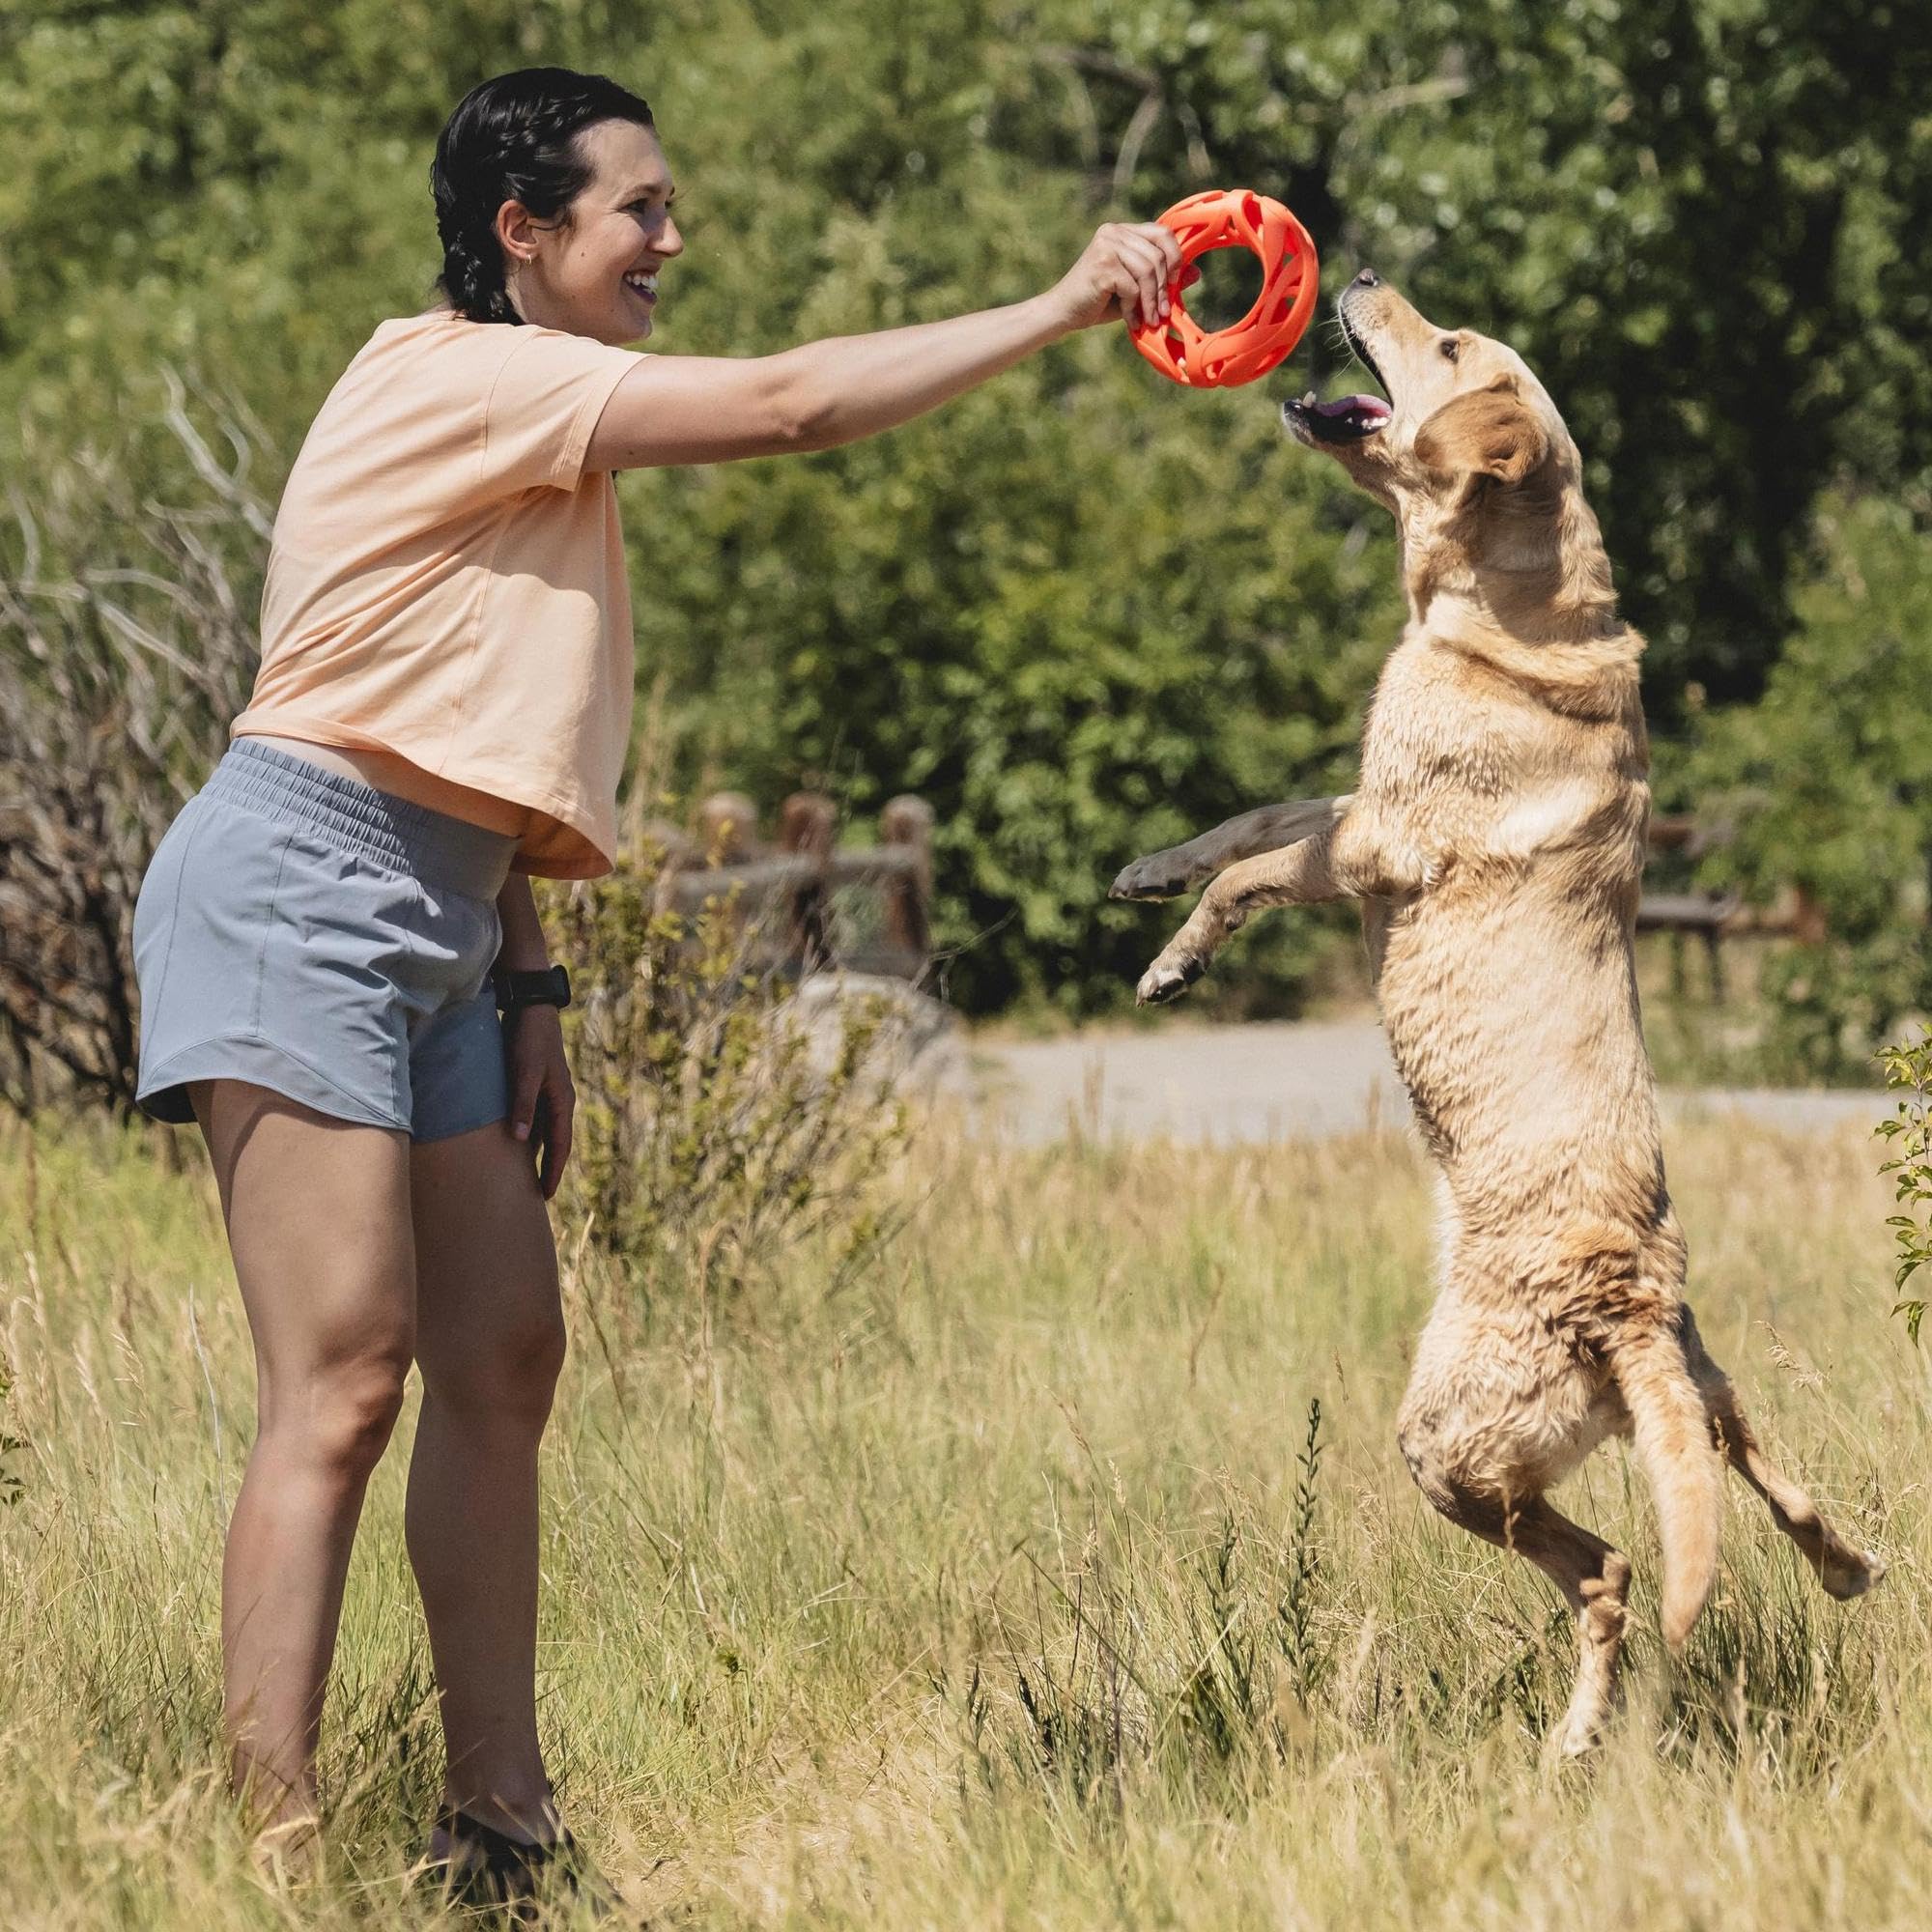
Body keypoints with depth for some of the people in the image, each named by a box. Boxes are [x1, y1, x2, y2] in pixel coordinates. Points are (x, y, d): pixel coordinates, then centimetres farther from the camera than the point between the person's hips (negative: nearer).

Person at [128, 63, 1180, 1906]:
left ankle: (497, 1820, 9)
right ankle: (270, 1851, -18)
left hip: (430, 926, 10)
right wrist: (1059, 309, -11)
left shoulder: (537, 438, 22)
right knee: (343, 1375, -15)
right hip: (299, 887, -10)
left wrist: (531, 993, 14)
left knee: (503, 1354, 6)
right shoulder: (453, 375, -8)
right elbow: (786, 404, -16)